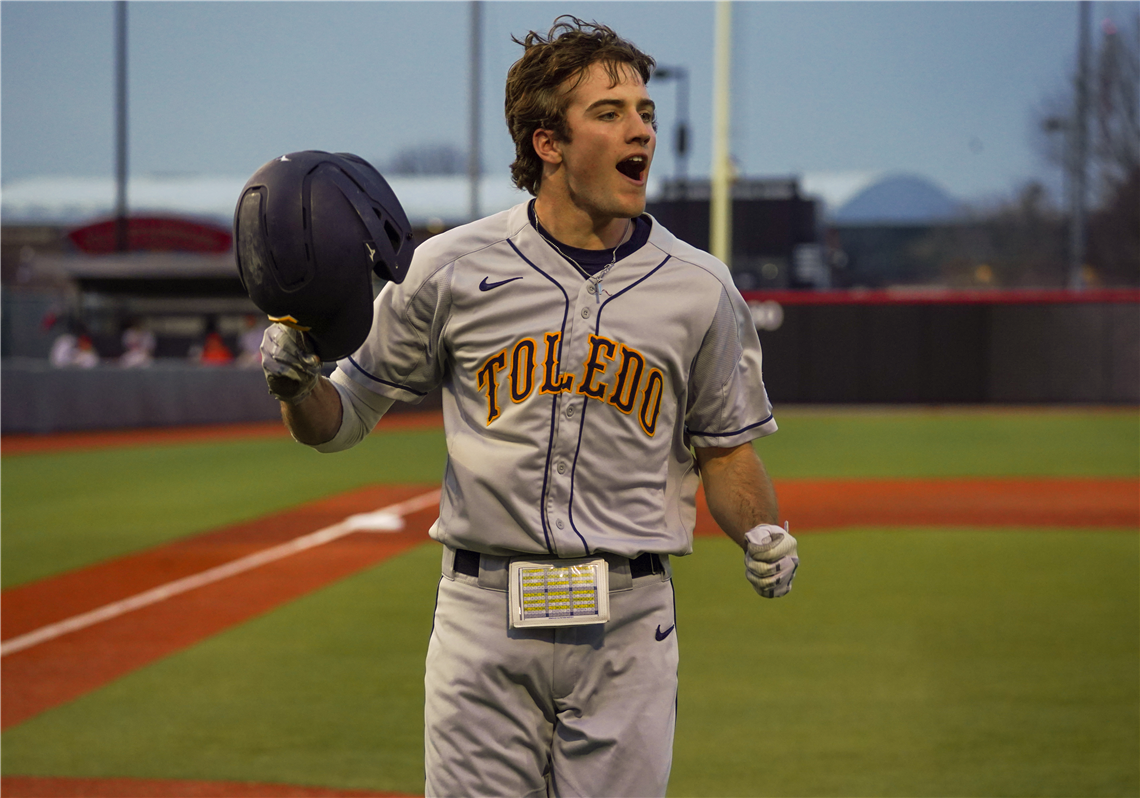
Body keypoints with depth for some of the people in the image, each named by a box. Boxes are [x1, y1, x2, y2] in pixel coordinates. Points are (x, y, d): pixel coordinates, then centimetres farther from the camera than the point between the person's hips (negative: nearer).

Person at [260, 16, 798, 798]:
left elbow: (725, 446, 12)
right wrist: (295, 380, -14)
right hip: (483, 616, -1)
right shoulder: (451, 267, 0)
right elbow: (341, 420, 8)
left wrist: (761, 535, -8)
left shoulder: (699, 287, 4)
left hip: (629, 624, 1)